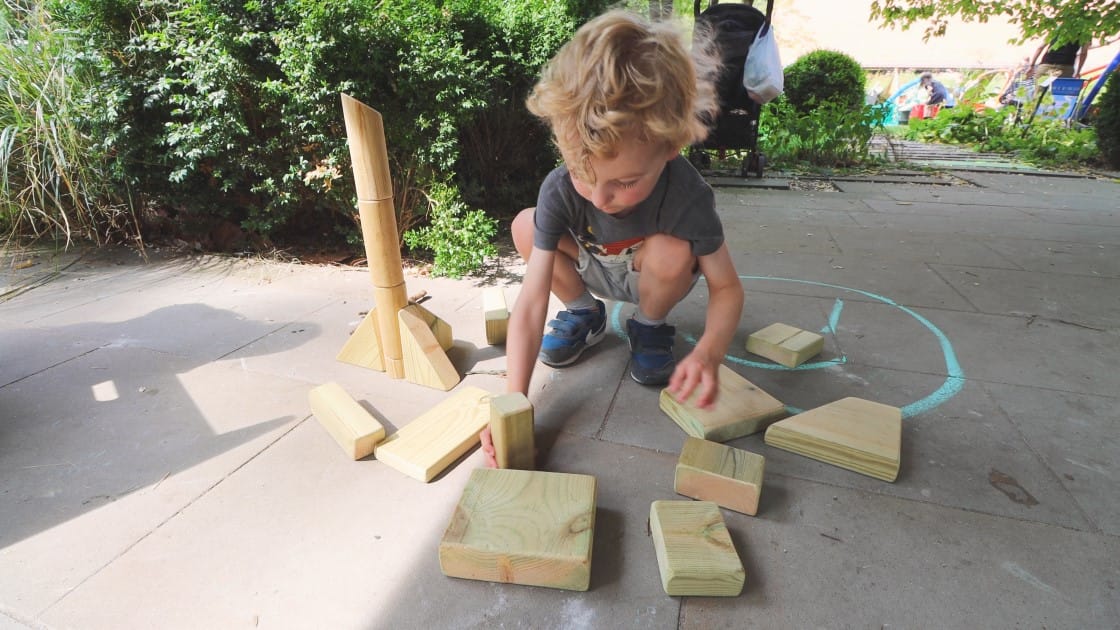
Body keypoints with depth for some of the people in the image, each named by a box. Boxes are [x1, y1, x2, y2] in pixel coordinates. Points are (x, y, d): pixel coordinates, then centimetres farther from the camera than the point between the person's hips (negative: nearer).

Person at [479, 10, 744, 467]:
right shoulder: (560, 190, -32)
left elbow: (726, 287, -25)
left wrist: (709, 351, -47)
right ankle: (583, 313, 0)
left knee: (672, 252, -36)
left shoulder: (687, 196, -35)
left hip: (649, 275, -1)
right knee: (525, 227, -23)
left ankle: (649, 327, -3)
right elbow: (530, 304, -34)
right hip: (594, 268, 2)